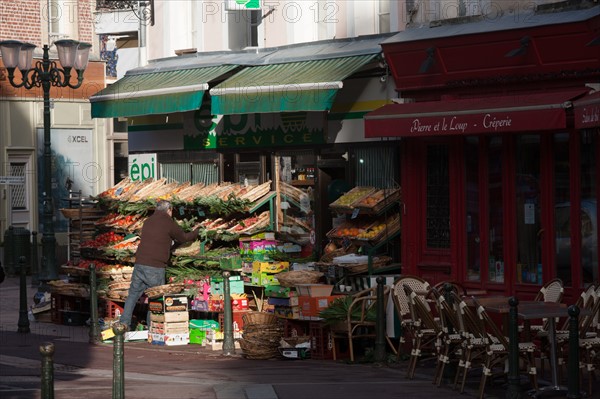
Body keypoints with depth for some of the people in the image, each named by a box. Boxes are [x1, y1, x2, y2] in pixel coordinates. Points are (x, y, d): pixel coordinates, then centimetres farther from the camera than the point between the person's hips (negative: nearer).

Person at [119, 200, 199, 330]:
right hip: (155, 268, -5)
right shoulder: (169, 223, -3)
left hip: (139, 264, 5)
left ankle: (124, 323, 11)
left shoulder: (148, 221, 14)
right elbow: (183, 238, 11)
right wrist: (196, 232, 31)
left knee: (133, 293, 14)